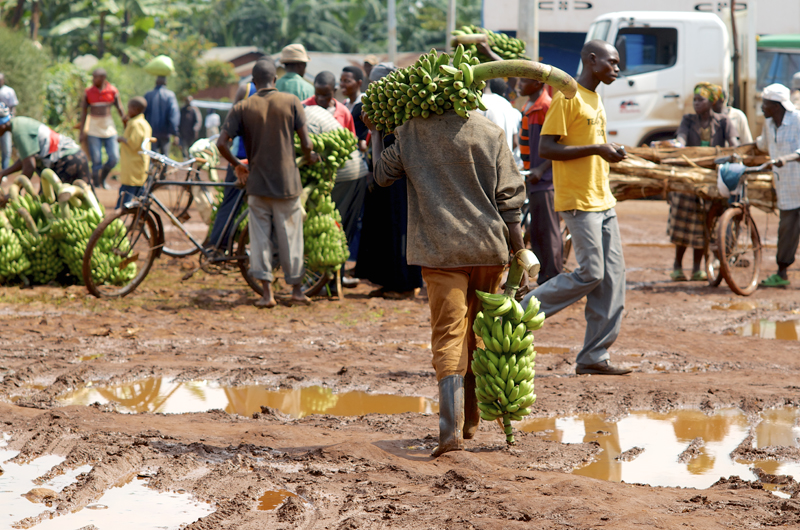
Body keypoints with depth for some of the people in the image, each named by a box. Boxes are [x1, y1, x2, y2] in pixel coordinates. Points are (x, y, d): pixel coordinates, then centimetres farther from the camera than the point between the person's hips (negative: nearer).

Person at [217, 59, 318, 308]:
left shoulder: (242, 107, -1)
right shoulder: (291, 101, -2)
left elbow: (221, 143, -8)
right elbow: (306, 143, -7)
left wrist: (238, 165, 8)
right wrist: (310, 157, 15)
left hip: (257, 182, 0)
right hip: (287, 181, 0)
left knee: (260, 236, 7)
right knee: (290, 235, 9)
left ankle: (267, 292, 3)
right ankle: (297, 290, 18)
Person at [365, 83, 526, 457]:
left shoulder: (410, 132, -1)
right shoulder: (490, 133, 0)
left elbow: (383, 175, 13)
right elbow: (510, 198, 0)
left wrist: (375, 132, 28)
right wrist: (518, 253, 7)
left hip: (440, 251, -1)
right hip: (488, 249, 1)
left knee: (448, 337, -5)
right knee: (477, 336, 16)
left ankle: (452, 427, -22)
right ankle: (469, 422, 28)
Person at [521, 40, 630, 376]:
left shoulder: (595, 99, 18)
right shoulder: (567, 98, -11)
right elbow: (545, 149, -17)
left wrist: (609, 154, 12)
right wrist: (596, 149, -18)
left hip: (602, 202, 9)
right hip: (577, 202, -9)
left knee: (613, 276, 3)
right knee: (590, 274, -12)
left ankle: (594, 357, 5)